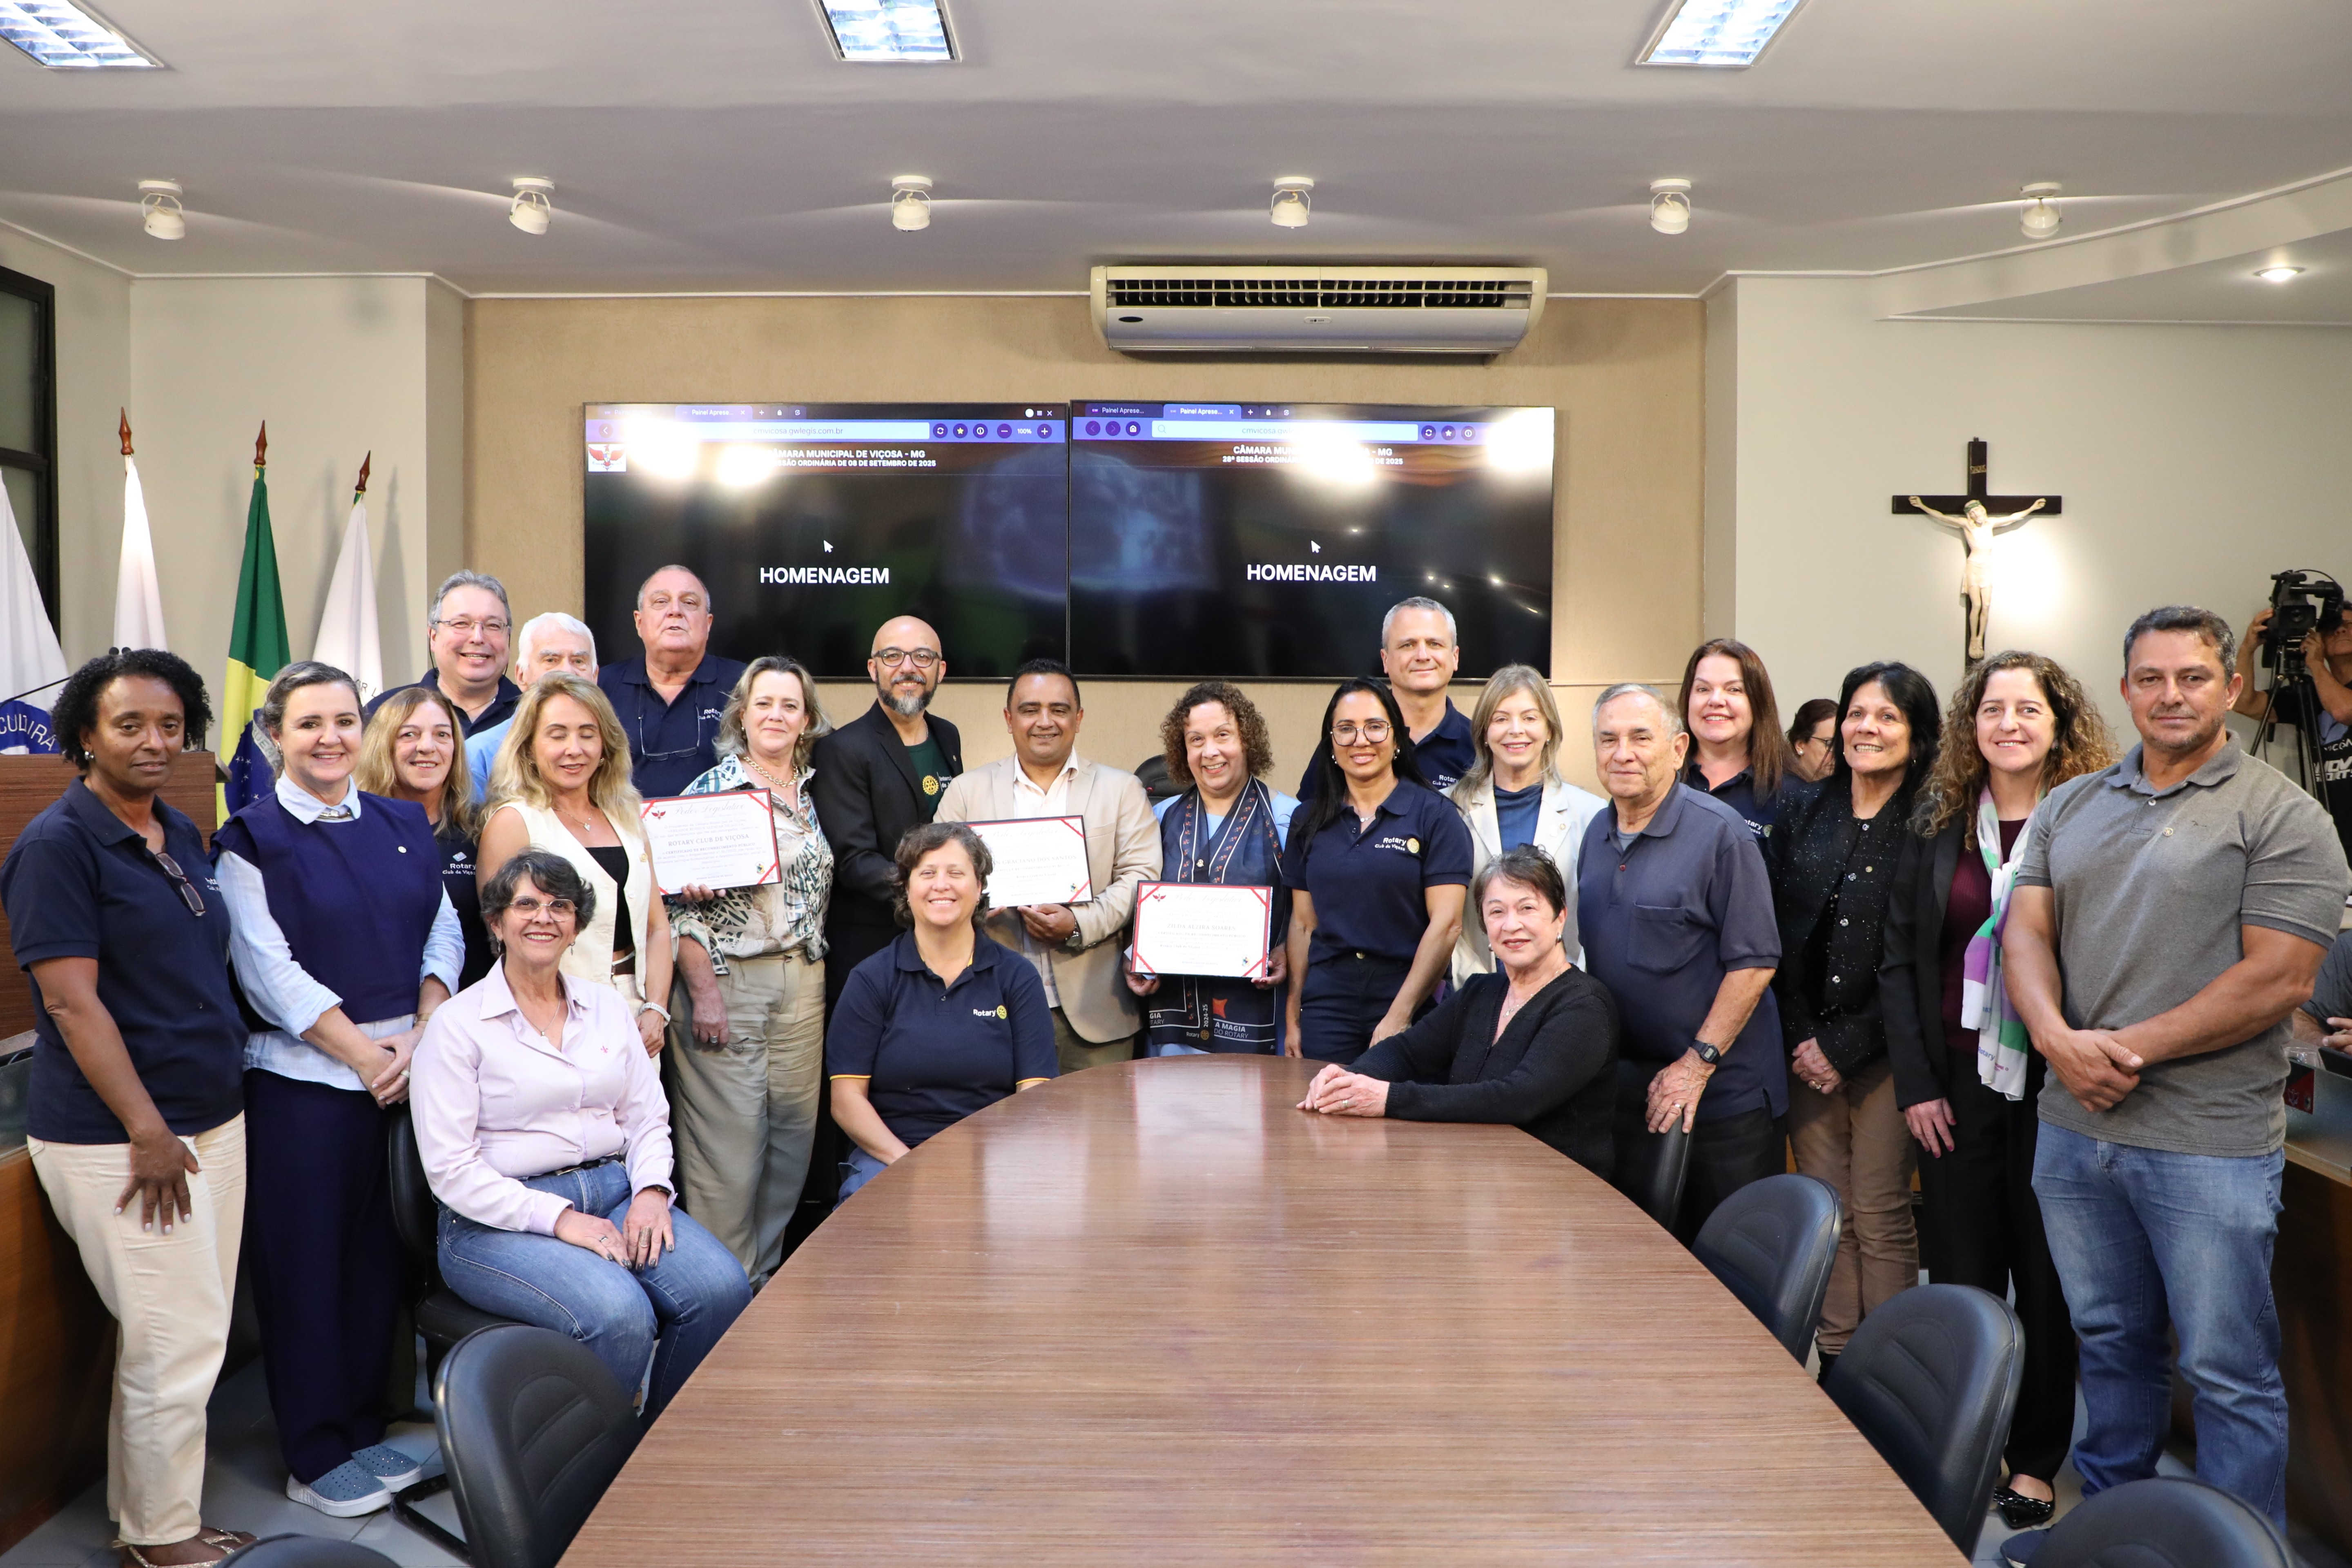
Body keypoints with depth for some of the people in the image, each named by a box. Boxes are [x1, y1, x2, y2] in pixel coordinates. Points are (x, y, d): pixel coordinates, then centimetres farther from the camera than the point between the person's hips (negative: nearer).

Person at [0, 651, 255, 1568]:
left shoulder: (181, 836, 12)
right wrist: (148, 1131, -17)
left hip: (214, 1120, 8)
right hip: (117, 1139, -7)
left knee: (183, 1338, 13)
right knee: (176, 1341, -2)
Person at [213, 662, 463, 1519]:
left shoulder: (403, 824, 10)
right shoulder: (252, 840, -4)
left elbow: (444, 934, 7)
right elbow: (271, 973, -10)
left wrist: (423, 1036, -7)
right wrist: (365, 1053, -14)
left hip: (408, 1077, 5)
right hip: (302, 1084, -4)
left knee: (379, 1257, 11)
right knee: (307, 1266, 4)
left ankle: (364, 1431, 26)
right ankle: (314, 1458, 17)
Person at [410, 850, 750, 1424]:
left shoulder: (608, 1006, 15)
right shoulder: (458, 1024, -1)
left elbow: (647, 1117, 15)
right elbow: (451, 1169, -8)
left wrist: (651, 1190, -6)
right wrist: (557, 1219, -16)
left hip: (615, 1193, 5)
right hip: (500, 1221, -5)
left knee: (723, 1290, -22)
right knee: (620, 1315, -33)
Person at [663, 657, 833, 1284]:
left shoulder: (816, 794, 12)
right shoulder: (711, 790, -5)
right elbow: (680, 902, -9)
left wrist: (818, 975, 10)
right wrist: (702, 991, -14)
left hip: (804, 982, 6)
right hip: (727, 978, -5)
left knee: (793, 1131, 8)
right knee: (727, 1138, -3)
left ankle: (767, 1275, 22)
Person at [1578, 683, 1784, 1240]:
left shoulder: (1720, 832, -11)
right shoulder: (1596, 835, 9)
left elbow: (1754, 962, -14)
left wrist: (1697, 1064, -17)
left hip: (1721, 1090, -6)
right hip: (1625, 1090, 6)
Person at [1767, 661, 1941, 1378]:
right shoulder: (1802, 809, 9)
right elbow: (1777, 931, 7)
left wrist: (1845, 1046, -9)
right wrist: (1800, 1038, -2)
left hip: (1886, 1047, -4)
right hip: (1806, 1044, 4)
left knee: (1880, 1215, 0)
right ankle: (1836, 1364, 17)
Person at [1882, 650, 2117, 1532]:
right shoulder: (1940, 823, 5)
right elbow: (1900, 959, 5)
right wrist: (1916, 1083, -2)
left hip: (2053, 1086, -2)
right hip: (1957, 1086, 3)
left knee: (2047, 1278, 8)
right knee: (1960, 1275, 9)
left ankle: (2037, 1462, 22)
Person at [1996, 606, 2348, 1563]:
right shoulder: (2070, 808, 10)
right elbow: (2026, 931, 5)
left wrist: (2131, 1049, -16)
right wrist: (2058, 1038, -14)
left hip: (2210, 1143, -5)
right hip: (2073, 1128, 5)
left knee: (2229, 1371, 5)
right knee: (2108, 1343, 19)